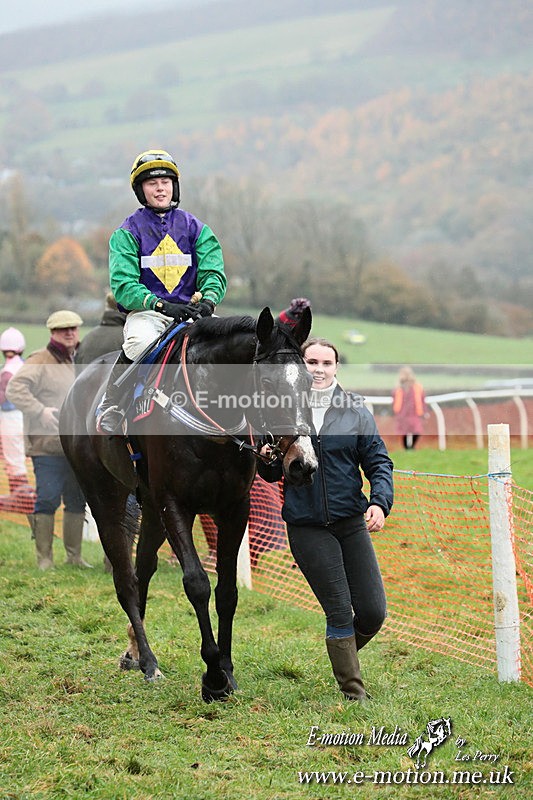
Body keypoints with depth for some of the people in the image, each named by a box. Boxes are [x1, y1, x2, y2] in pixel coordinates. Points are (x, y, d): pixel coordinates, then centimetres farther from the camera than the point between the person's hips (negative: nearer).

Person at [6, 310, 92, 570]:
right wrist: (41, 411, -23)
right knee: (47, 500, -8)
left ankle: (74, 556, 19)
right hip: (47, 444, -7)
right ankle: (44, 558, -1)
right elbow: (15, 389, -18)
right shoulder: (40, 361, -7)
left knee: (77, 501, 10)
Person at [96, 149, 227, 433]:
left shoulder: (195, 228, 13)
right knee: (140, 344, -36)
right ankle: (109, 411, -17)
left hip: (190, 311, 3)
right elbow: (122, 285, -8)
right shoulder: (127, 233, 4)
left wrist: (207, 300, -21)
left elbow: (213, 273, 3)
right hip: (145, 312, -3)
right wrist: (161, 305, -24)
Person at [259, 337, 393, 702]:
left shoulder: (356, 411, 4)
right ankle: (353, 693, 9)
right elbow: (271, 474, 9)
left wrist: (379, 501, -14)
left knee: (373, 612, 1)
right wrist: (266, 459, -14)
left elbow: (379, 462, 3)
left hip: (351, 523, 2)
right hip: (306, 528, -2)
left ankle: (344, 653, 32)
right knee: (339, 611, -3)